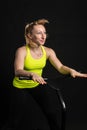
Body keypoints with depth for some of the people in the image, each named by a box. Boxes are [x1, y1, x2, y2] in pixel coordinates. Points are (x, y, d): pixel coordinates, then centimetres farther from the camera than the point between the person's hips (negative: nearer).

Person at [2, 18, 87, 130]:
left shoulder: (48, 51, -6)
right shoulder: (22, 51, -19)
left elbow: (60, 67, -13)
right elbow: (18, 71, -33)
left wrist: (71, 71, -35)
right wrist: (32, 74, -53)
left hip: (38, 85, 4)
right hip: (21, 87, -3)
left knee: (50, 108, -18)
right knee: (28, 120, -9)